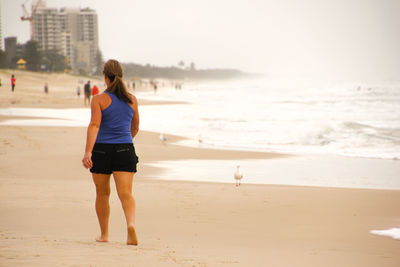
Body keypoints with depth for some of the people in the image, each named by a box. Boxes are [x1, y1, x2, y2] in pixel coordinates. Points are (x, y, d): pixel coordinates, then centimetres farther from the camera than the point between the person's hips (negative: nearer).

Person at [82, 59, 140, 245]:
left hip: (101, 150, -1)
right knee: (126, 194, -7)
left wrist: (88, 152, -25)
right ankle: (131, 224, -34)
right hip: (125, 150, 2)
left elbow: (94, 125, -18)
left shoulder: (99, 99, -5)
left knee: (102, 194, 15)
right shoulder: (132, 100, 7)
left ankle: (104, 234, 24)